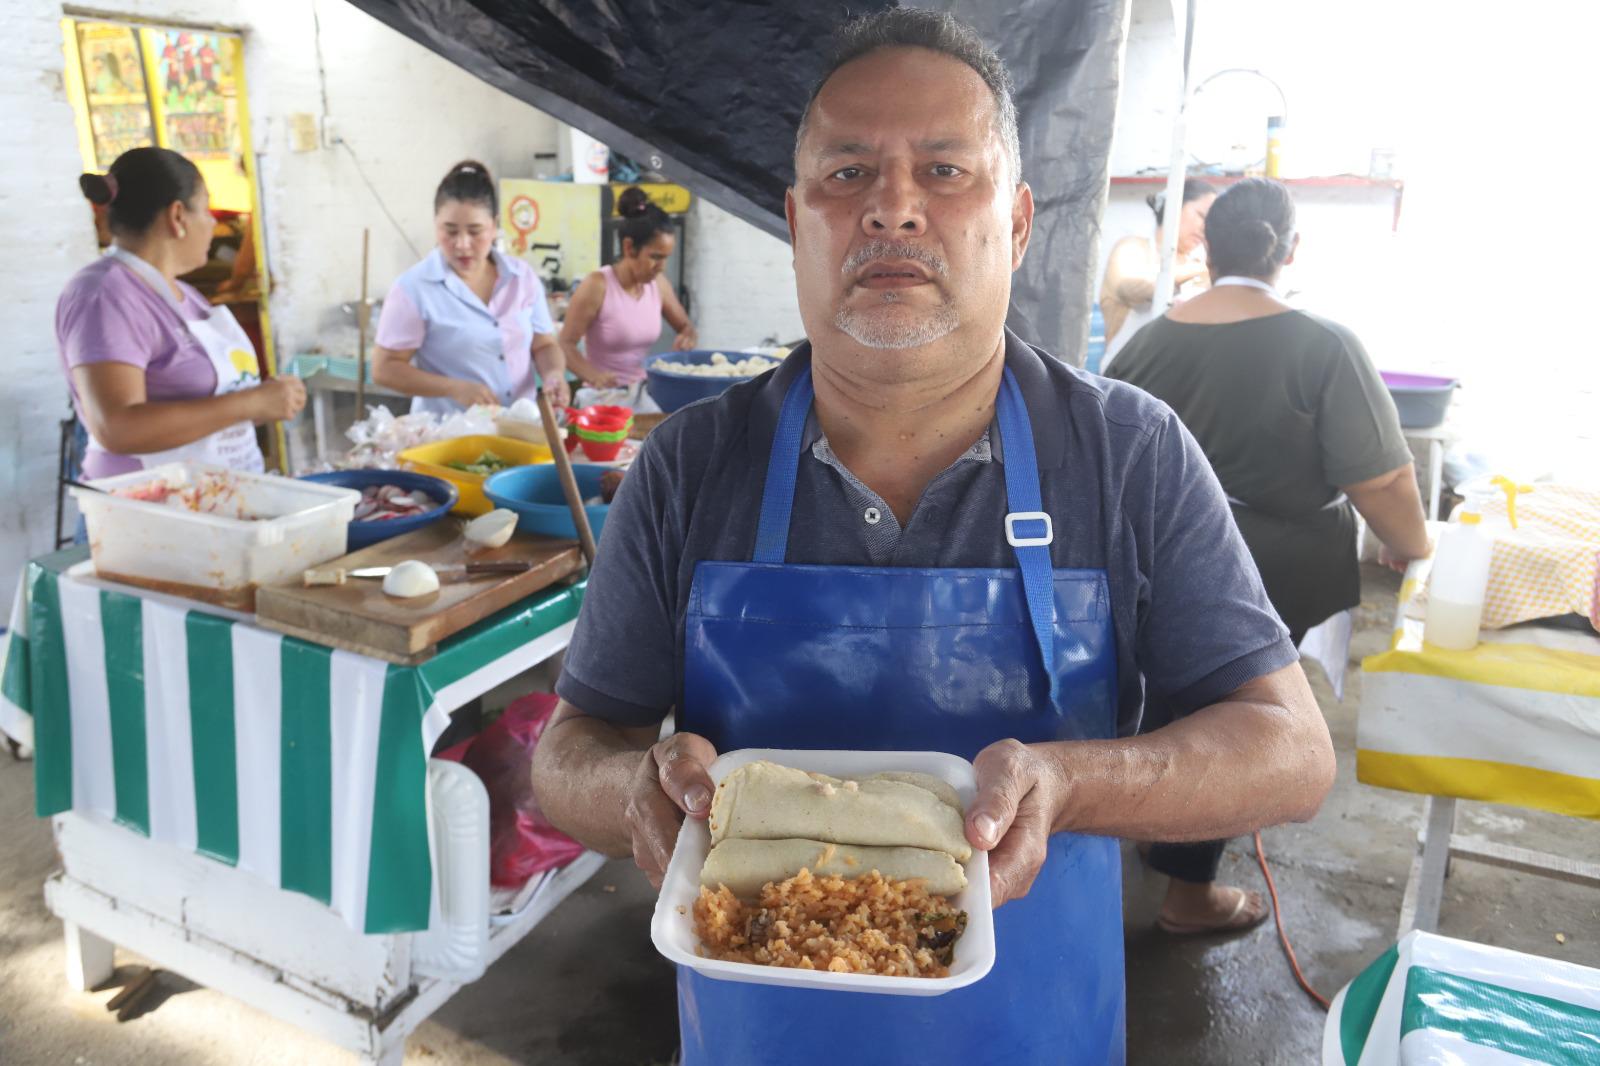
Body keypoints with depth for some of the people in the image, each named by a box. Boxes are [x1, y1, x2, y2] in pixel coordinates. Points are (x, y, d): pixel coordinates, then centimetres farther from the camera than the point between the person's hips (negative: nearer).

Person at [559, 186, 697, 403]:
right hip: (605, 395, -5)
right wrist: (593, 376, -29)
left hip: (645, 393, 5)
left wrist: (688, 336, -6)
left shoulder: (658, 283, 4)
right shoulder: (597, 286, -13)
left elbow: (685, 326, 18)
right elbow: (566, 344, -12)